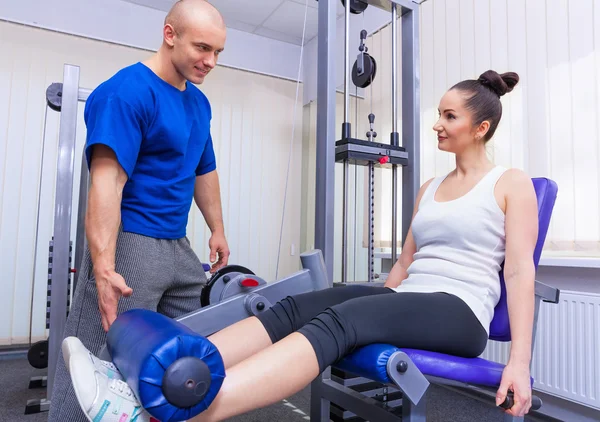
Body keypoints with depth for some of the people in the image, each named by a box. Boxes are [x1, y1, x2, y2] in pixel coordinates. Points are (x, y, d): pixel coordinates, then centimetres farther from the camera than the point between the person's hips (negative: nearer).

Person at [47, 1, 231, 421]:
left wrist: (217, 230, 20)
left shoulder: (200, 102, 12)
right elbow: (107, 182, -22)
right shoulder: (127, 92, -13)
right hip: (128, 242, -8)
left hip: (179, 247, 8)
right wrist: (103, 268, -30)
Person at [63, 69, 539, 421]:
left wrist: (520, 360, -14)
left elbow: (520, 270, -5)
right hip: (407, 301, 6)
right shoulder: (430, 188, 21)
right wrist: (376, 307, 18)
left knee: (337, 321, -36)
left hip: (459, 313, -5)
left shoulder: (512, 184, 4)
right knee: (292, 309, -21)